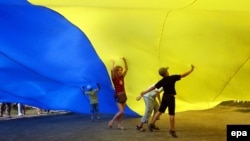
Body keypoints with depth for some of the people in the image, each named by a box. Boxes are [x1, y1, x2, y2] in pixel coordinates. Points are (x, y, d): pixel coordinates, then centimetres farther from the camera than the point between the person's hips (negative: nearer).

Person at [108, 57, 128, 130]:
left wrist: (124, 61, 3)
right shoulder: (114, 78, -9)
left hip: (123, 95, 7)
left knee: (122, 112, 7)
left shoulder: (122, 77, 7)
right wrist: (113, 63, -14)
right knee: (121, 111, -13)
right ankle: (111, 121, 2)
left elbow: (126, 69, 9)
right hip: (118, 96, -7)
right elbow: (112, 70, -26)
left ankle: (120, 125, 13)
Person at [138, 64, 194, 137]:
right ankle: (172, 130, 1)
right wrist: (191, 70, -1)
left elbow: (153, 87, -2)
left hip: (165, 97, 5)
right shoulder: (172, 78, -15)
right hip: (171, 98, -5)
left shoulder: (162, 81, -2)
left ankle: (152, 124, 19)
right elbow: (183, 75, -12)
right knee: (171, 114, -2)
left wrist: (144, 92, 5)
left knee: (160, 111, 17)